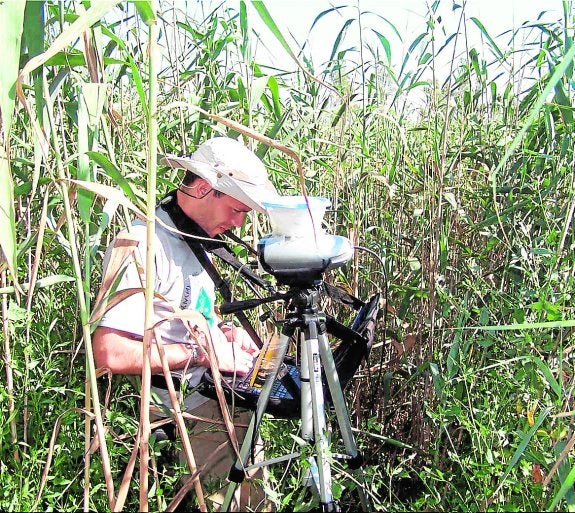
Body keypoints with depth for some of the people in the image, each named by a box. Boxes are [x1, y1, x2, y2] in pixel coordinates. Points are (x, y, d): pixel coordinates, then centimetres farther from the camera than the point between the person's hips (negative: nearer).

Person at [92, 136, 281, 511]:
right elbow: (111, 354, -29)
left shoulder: (196, 236, 8)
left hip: (214, 382, 9)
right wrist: (202, 353, -21)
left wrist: (224, 330, 3)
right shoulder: (143, 246, -22)